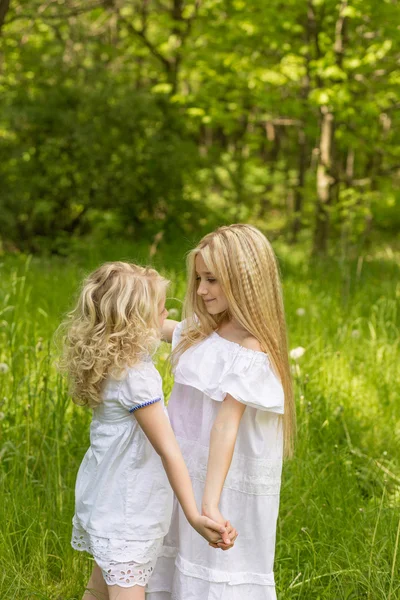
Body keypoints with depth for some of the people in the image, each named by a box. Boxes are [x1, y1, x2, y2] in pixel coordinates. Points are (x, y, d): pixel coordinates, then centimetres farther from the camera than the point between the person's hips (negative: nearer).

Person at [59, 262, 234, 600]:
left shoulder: (110, 364, 0)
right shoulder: (137, 377, -24)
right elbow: (168, 450, -28)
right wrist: (194, 515, -29)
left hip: (103, 497, 10)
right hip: (126, 512, -9)